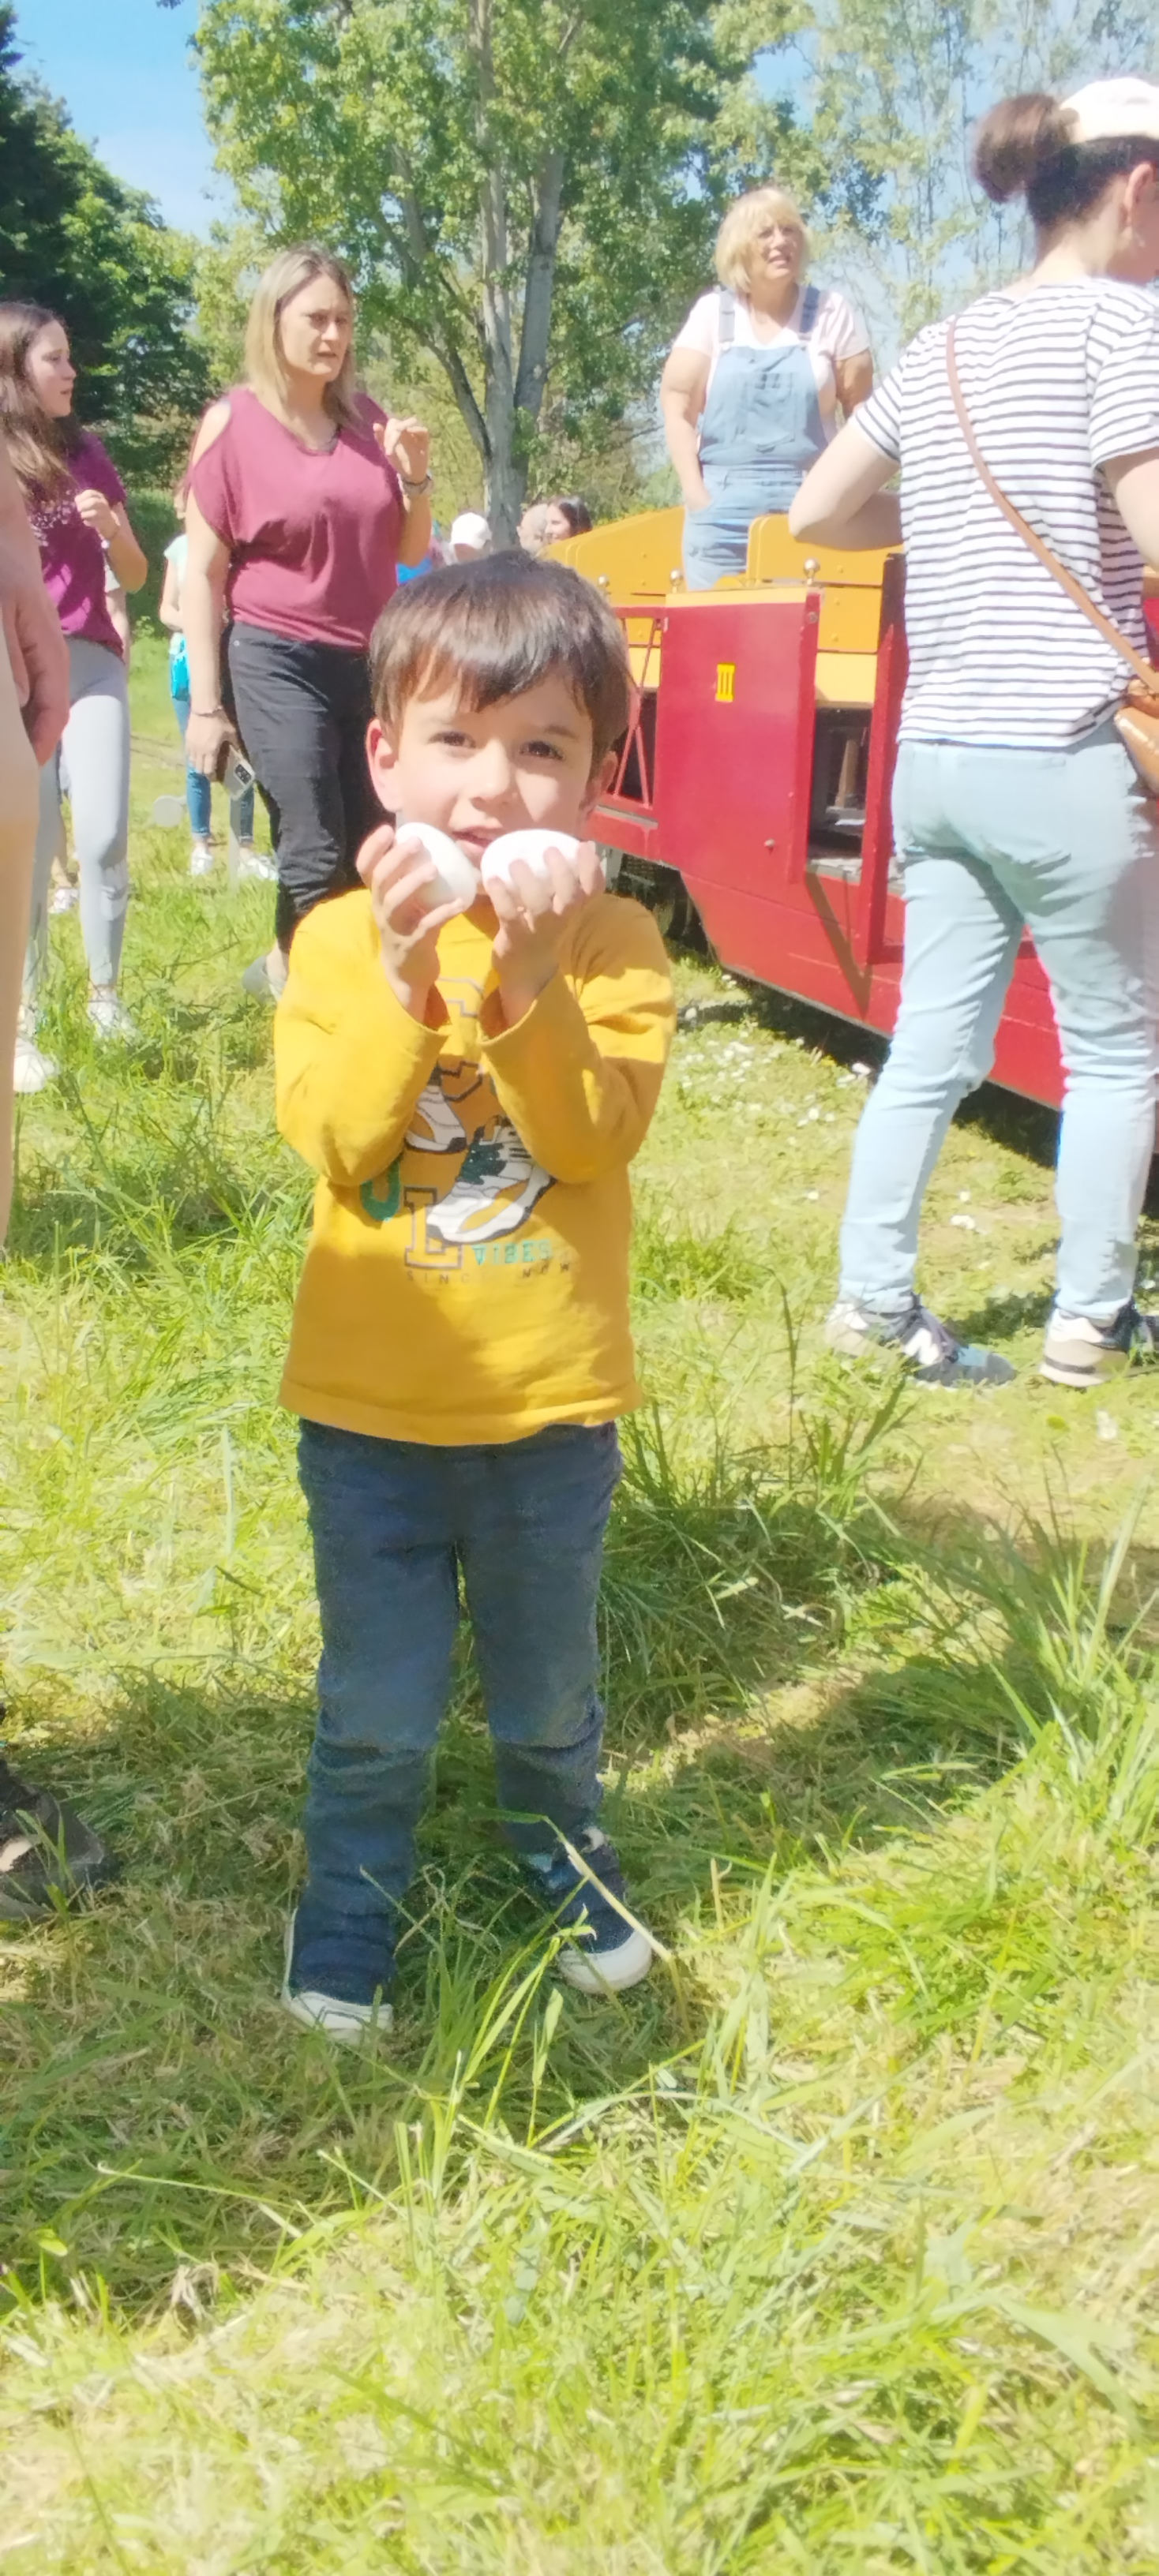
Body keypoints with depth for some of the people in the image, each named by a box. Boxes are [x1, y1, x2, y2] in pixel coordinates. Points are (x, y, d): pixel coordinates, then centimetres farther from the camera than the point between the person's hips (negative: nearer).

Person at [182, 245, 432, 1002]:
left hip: (371, 662, 5)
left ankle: (287, 969, 27)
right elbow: (203, 571, -6)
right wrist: (205, 705, -10)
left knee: (367, 858, 6)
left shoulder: (368, 420, 7)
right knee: (317, 860, -11)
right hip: (279, 661, -5)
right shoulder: (233, 424, -6)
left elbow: (408, 552, 13)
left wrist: (415, 475, -6)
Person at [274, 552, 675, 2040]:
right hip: (369, 1407, 0)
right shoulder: (340, 937, -7)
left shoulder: (613, 943, -7)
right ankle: (351, 1897, 35)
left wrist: (529, 982, -31)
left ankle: (564, 1859, 46)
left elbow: (596, 1139, -19)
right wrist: (405, 977, -28)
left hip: (552, 1406, 1)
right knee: (377, 1707, 12)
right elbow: (332, 1144, -17)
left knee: (548, 1689, 20)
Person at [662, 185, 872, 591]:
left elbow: (862, 413, 6)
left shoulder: (832, 314, 5)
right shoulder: (713, 313, 7)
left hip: (808, 509, -1)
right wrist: (695, 493, -5)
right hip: (722, 509, 1)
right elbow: (677, 404, 5)